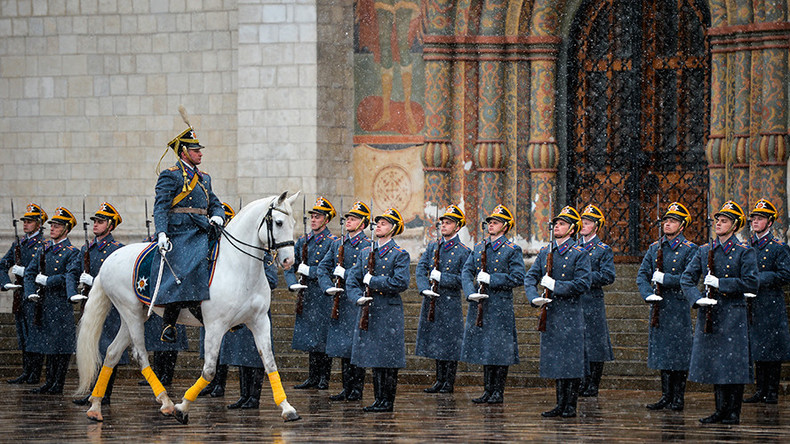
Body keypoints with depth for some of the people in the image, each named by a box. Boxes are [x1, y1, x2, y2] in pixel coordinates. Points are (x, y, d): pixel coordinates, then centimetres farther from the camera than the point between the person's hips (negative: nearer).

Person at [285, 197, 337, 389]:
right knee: (310, 337, 9)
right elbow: (290, 266, 11)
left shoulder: (332, 242, -5)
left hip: (324, 295, -6)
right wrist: (293, 283, -7)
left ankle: (324, 379, 4)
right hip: (307, 296, 6)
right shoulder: (303, 241, 12)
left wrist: (309, 271, -15)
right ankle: (313, 378, 16)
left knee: (323, 338, -2)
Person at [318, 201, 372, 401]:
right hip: (339, 301, 6)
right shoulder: (337, 244, 13)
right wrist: (328, 287, -6)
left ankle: (357, 389, 3)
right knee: (342, 347, 8)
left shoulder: (367, 246, -5)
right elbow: (323, 267, 11)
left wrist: (344, 274, -18)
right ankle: (347, 388, 15)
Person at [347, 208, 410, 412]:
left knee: (388, 360, -3)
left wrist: (372, 281, -14)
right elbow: (352, 280, 11)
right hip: (368, 311, 6)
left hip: (389, 313, -6)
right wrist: (358, 297, -9)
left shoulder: (400, 255, -4)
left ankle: (388, 401, 3)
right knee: (374, 358, 9)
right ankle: (378, 399, 15)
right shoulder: (365, 253, 14)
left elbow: (401, 283, -16)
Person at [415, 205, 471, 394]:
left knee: (450, 343, -1)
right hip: (431, 302, 5)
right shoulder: (432, 247, 11)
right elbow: (421, 269, 3)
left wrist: (441, 277, -17)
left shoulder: (463, 251, -5)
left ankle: (449, 383, 6)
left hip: (450, 304, -5)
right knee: (436, 342, 11)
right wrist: (425, 288, -13)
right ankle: (439, 380, 19)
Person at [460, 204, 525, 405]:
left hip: (500, 306, -6)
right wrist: (471, 292, -10)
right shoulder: (479, 247, 12)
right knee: (484, 349, 10)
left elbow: (518, 277, -11)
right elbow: (466, 272, 8)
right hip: (479, 304, 6)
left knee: (499, 351, -2)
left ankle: (498, 392, 4)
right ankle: (488, 390, 17)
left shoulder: (512, 250, -4)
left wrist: (491, 279, -17)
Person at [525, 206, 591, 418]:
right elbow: (530, 277, 9)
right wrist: (534, 298, -9)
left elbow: (583, 284, -11)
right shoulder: (545, 252, 11)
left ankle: (571, 406, 4)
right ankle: (560, 404, 15)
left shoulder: (579, 254, -4)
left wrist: (556, 286, -15)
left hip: (570, 314, -5)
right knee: (556, 360, 8)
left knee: (571, 360, -2)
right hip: (550, 313, 5)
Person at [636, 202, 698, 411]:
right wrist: (648, 294, -10)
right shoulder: (655, 248, 12)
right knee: (662, 352, 8)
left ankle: (678, 397, 5)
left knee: (679, 352, -2)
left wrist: (665, 279, -16)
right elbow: (642, 274, 7)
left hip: (679, 306, -5)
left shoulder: (689, 249, -4)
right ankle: (666, 396, 15)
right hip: (658, 306, 5)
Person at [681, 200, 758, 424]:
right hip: (709, 314, 5)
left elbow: (751, 284, -9)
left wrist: (720, 283, -14)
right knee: (713, 363, 6)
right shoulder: (704, 251, 11)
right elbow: (687, 278, 8)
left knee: (733, 364, -4)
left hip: (733, 314, -5)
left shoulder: (744, 252, -2)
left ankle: (734, 412, 1)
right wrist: (698, 298, -9)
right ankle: (721, 410, 14)